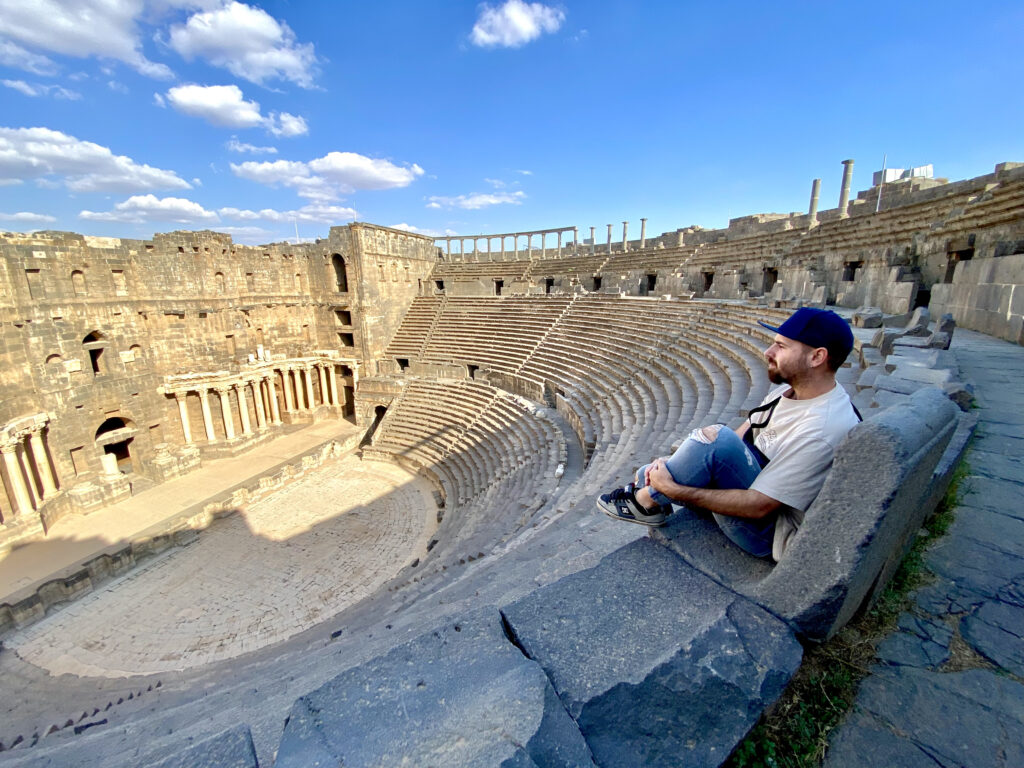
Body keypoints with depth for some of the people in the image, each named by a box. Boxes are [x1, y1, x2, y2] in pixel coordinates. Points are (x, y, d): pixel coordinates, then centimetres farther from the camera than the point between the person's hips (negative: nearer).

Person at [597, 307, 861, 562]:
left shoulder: (821, 430, -28)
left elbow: (758, 506, -28)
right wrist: (675, 463, -10)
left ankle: (646, 502, -9)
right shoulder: (787, 392, 1)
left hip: (768, 532, -8)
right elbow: (737, 441, 3)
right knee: (647, 474, 7)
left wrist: (674, 489, -27)